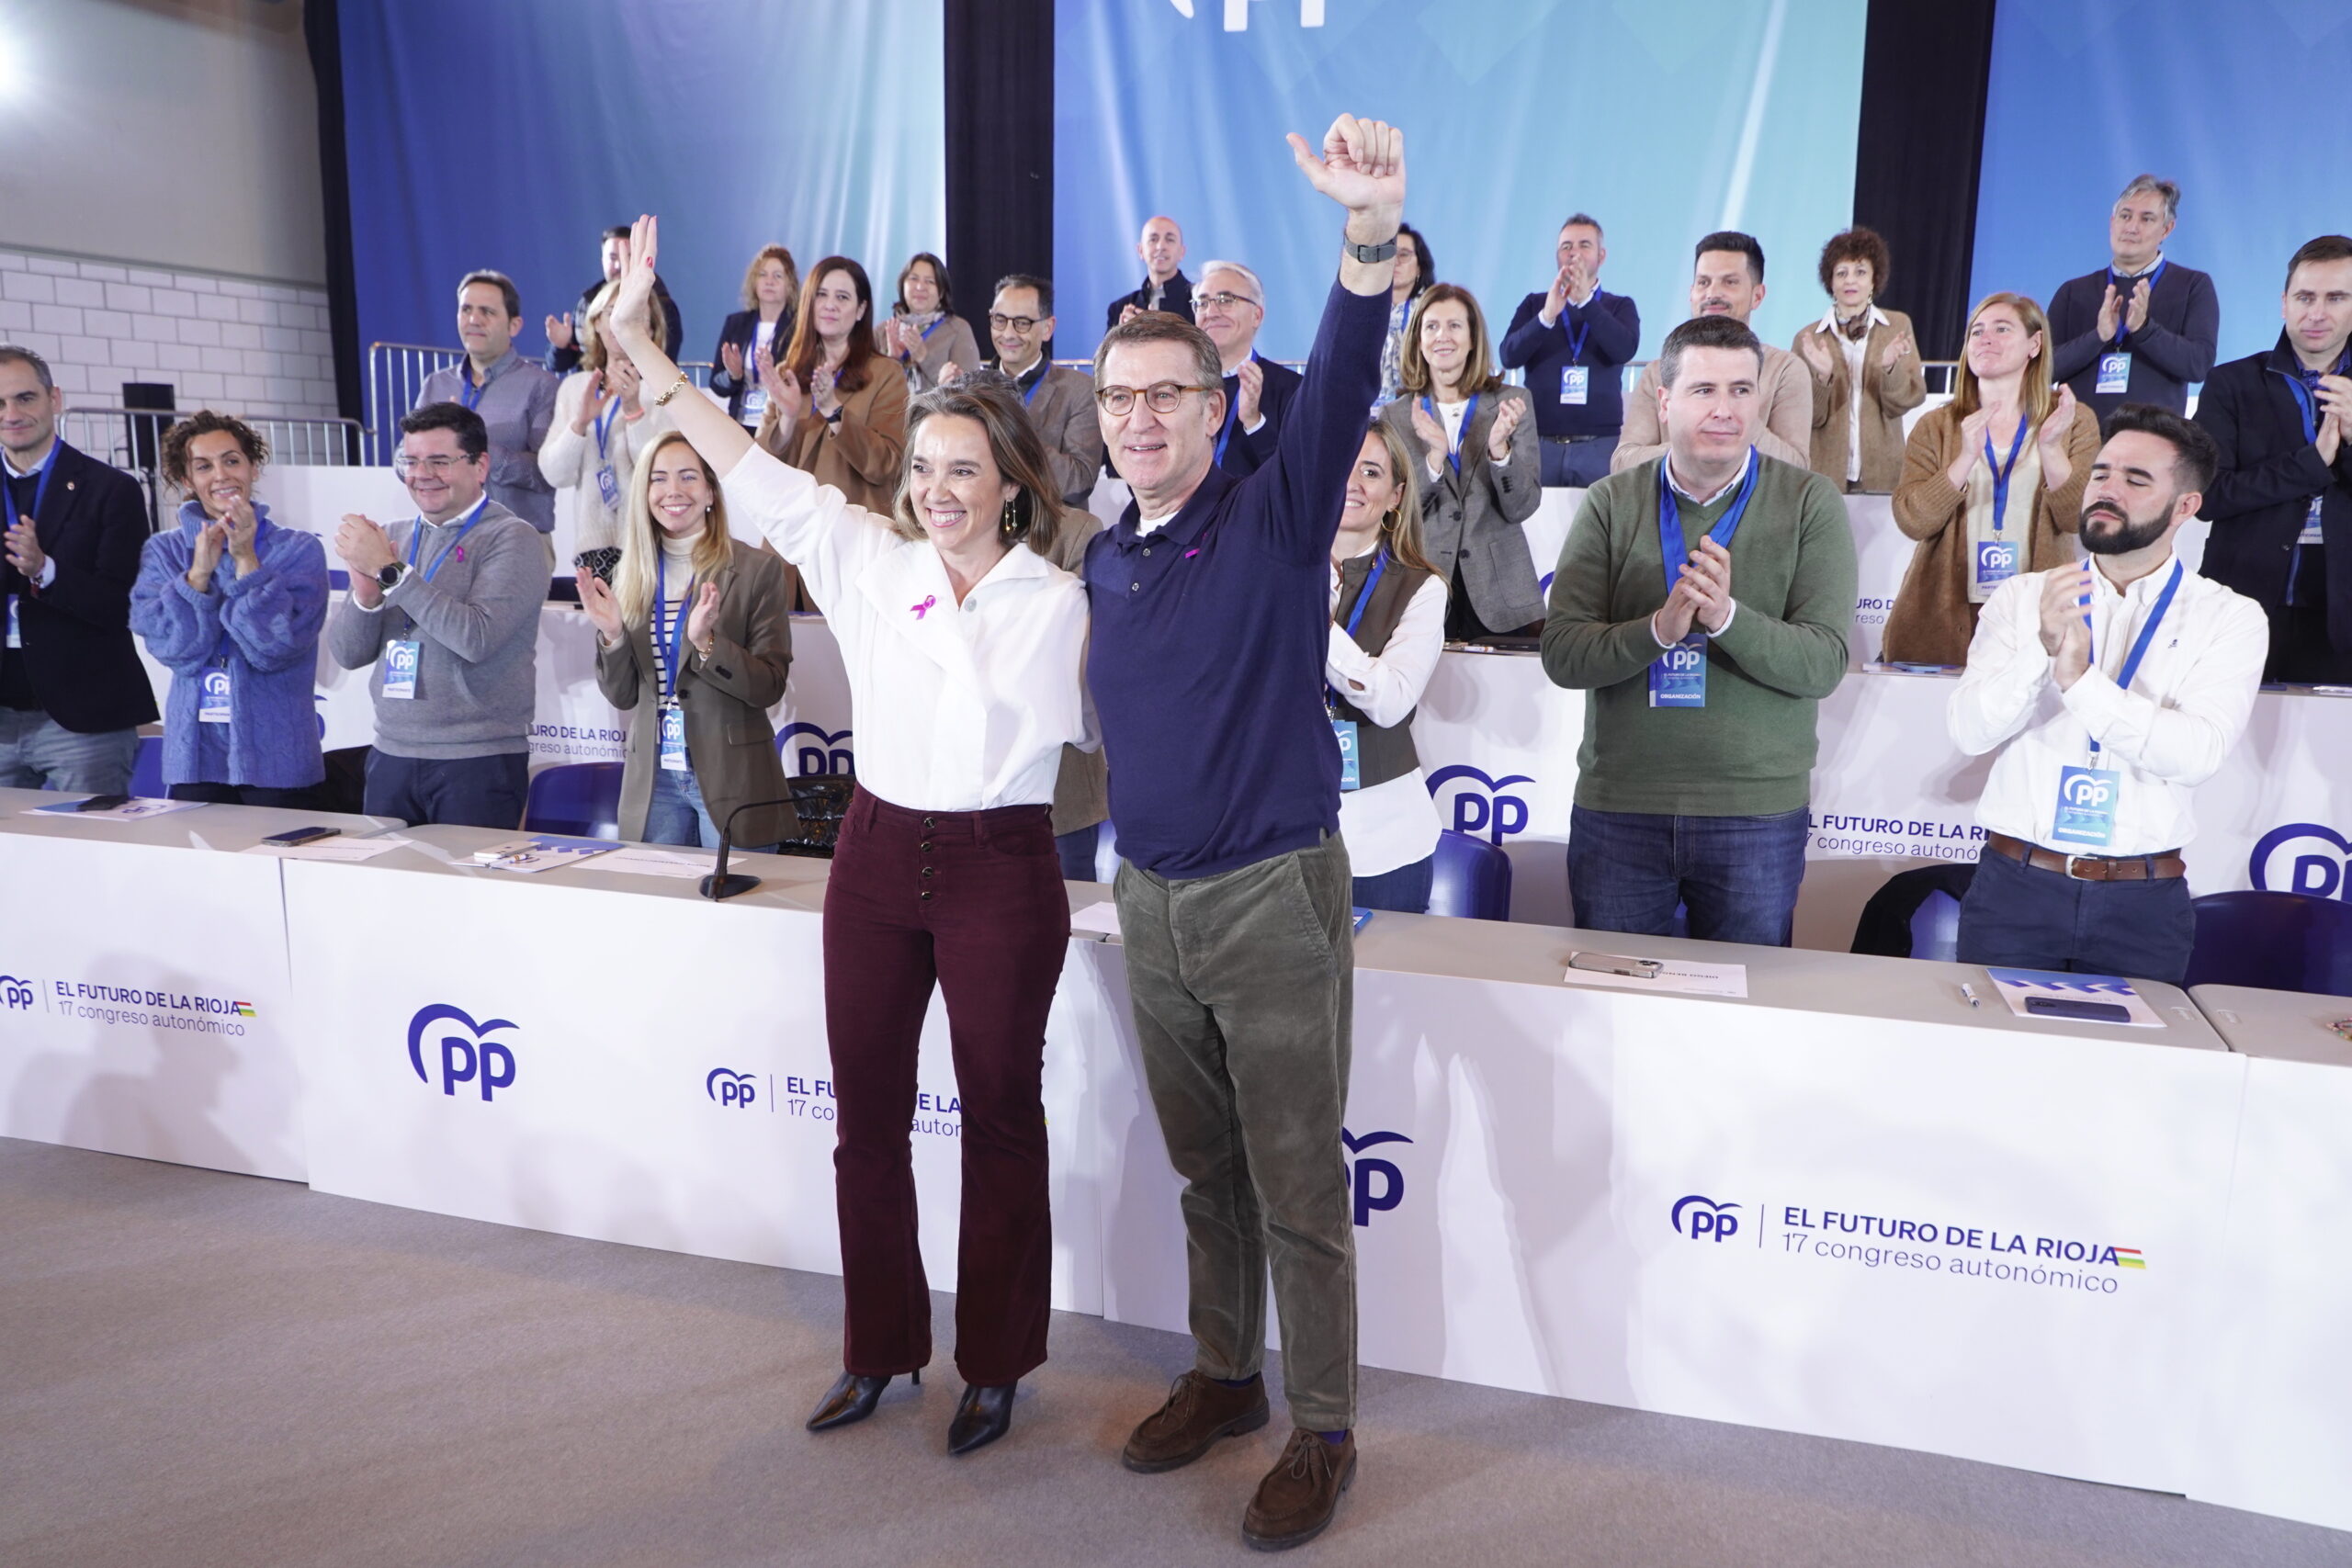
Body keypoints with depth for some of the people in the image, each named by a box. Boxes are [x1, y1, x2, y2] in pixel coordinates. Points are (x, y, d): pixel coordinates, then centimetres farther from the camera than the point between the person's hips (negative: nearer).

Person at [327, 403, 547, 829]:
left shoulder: (512, 539, -6)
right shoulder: (391, 538, 11)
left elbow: (477, 637, -21)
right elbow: (346, 654, 8)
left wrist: (390, 571, -18)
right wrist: (365, 594, -11)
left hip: (478, 761, -5)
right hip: (391, 757, 5)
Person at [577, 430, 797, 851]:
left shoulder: (758, 569, -6)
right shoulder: (634, 574, 7)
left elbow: (770, 687, -9)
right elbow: (623, 696, 8)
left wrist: (705, 642, -24)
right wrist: (612, 636, -10)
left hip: (730, 780, -4)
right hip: (653, 779, 4)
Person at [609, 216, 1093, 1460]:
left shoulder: (1059, 604, -4)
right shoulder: (869, 559, 2)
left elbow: (1103, 729, 3)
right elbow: (743, 463, -3)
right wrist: (636, 339, -7)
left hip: (1000, 868, -3)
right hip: (878, 855, 4)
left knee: (1000, 1116, 8)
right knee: (866, 1114, 12)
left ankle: (995, 1365, 26)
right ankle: (880, 1347, 32)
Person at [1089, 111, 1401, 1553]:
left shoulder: (1275, 519, -8)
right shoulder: (1104, 561, 9)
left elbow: (1342, 393, -26)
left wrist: (1373, 230, -42)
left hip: (1274, 899, -6)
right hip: (1153, 902, 6)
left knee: (1299, 1189, 4)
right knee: (1207, 1173, 19)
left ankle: (1323, 1432, 21)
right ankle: (1226, 1377, 37)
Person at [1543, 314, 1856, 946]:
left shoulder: (1811, 503, 1)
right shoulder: (1610, 504, 3)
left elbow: (1823, 664, -9)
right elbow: (1562, 655, -7)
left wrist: (1726, 617, -26)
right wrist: (1659, 628, -24)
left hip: (1758, 811, 0)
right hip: (1615, 807, 1)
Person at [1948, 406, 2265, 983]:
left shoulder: (2230, 618, 1)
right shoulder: (2021, 597, 5)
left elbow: (2197, 753, -14)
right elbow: (1969, 730, -8)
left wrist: (2081, 680, -25)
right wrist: (2043, 647, -23)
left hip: (2143, 906, 0)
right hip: (2015, 885, 1)